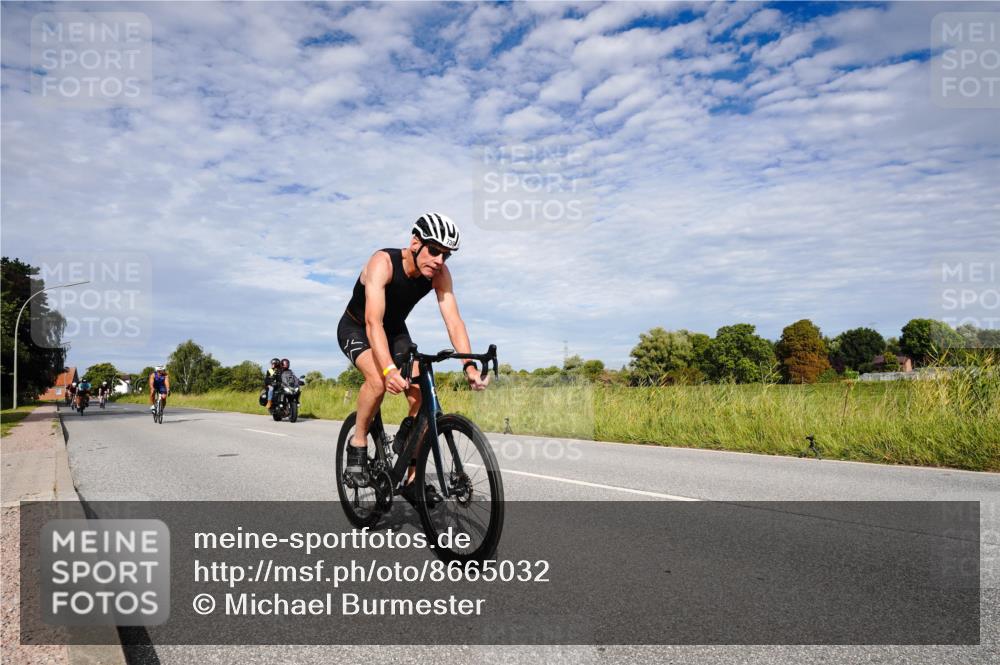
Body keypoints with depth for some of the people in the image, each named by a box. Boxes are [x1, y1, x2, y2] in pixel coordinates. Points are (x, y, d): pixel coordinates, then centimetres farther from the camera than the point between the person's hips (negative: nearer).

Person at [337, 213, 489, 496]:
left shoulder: (439, 273, -21)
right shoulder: (383, 262, -35)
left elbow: (453, 320, -26)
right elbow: (373, 322, -45)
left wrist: (470, 365, -42)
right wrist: (389, 369, -60)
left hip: (395, 331, 5)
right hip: (356, 328, -4)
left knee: (421, 395, -14)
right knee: (379, 380, -35)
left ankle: (413, 479, 2)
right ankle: (358, 444, -8)